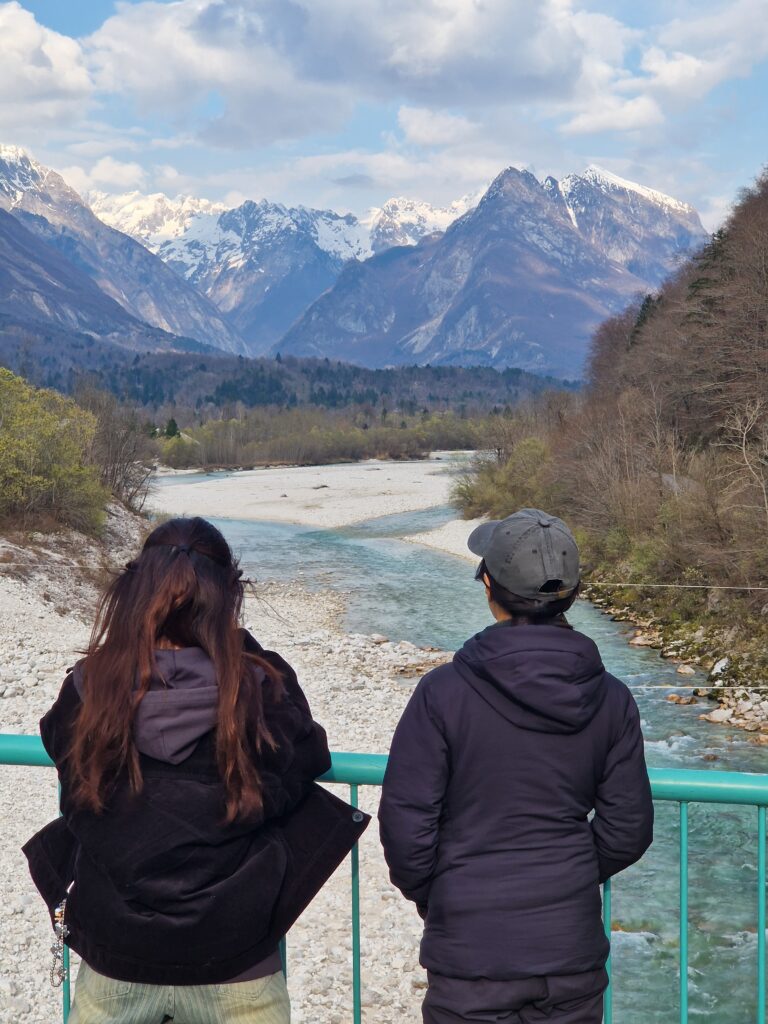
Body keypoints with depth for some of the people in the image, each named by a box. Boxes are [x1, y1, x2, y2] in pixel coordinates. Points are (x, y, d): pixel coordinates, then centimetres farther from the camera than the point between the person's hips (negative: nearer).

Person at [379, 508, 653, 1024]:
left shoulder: (443, 692, -16)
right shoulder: (610, 699, -5)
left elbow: (406, 822, -12)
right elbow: (628, 829, 1)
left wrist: (426, 894, 7)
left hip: (472, 949, -3)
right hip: (572, 945, 3)